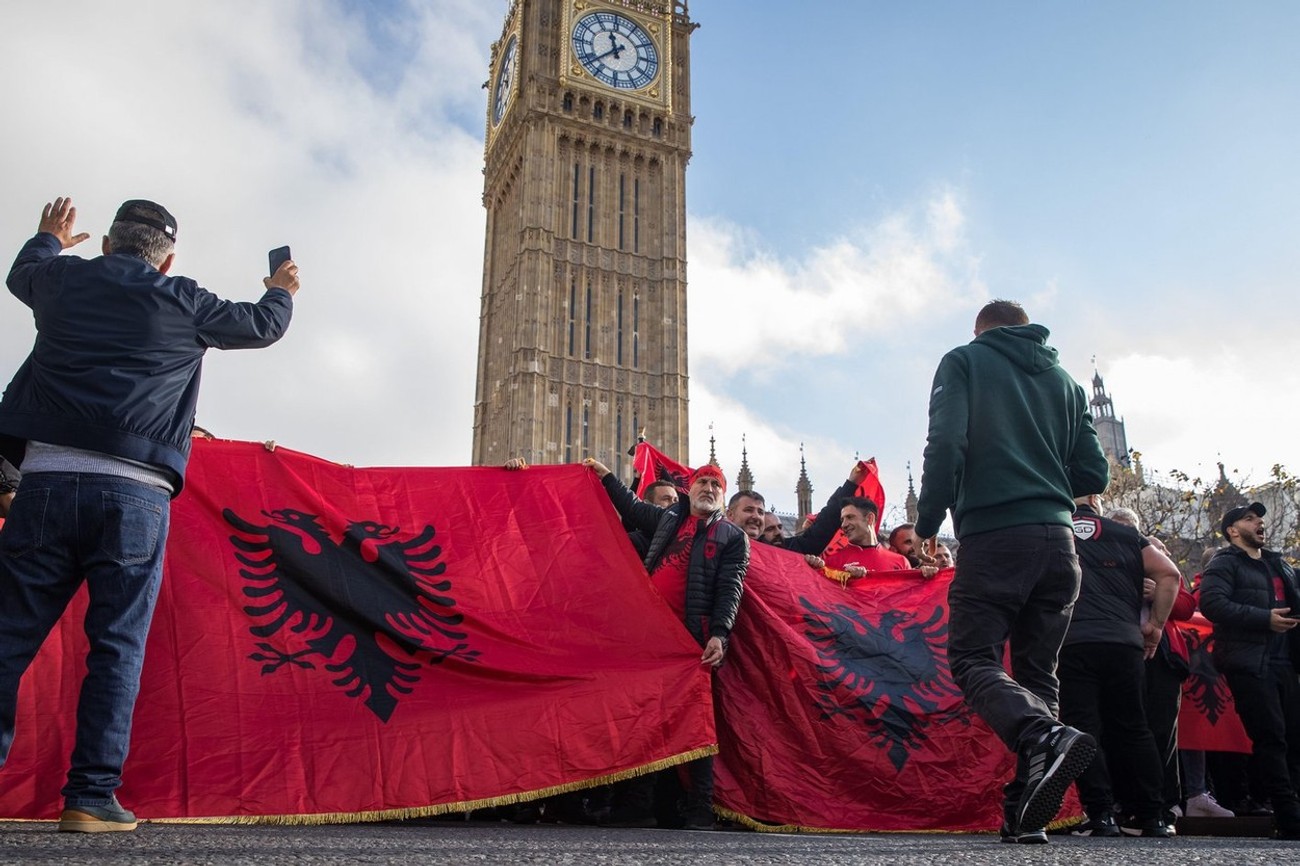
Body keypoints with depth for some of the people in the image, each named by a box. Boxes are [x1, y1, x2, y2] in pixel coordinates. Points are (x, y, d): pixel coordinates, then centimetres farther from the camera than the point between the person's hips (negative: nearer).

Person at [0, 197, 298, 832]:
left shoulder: (63, 278, 16)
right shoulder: (184, 303, 8)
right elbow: (262, 325, 24)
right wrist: (282, 291, 46)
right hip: (135, 493, -2)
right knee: (117, 648, 1)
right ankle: (91, 798, 1)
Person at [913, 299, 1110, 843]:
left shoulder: (964, 362, 6)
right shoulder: (1064, 380, 19)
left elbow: (946, 443, -10)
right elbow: (1095, 475, 15)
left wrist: (927, 522, -2)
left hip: (992, 536, -5)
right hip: (1058, 537, 5)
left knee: (972, 659, -2)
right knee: (1036, 670, 10)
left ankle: (1043, 738, -30)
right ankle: (1028, 810, 5)